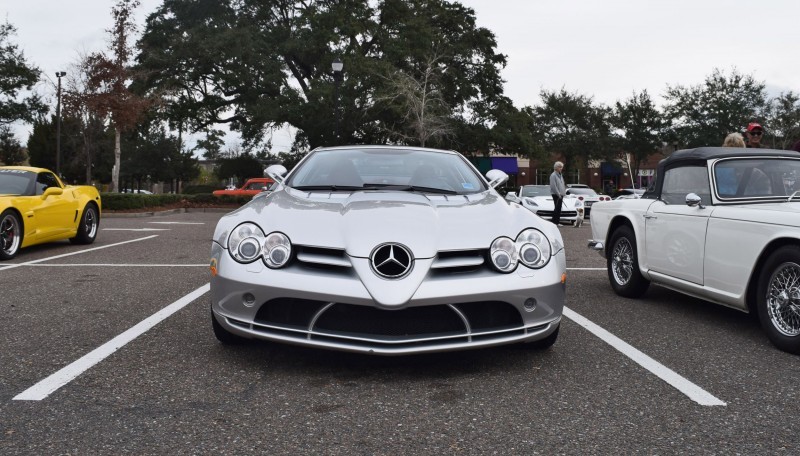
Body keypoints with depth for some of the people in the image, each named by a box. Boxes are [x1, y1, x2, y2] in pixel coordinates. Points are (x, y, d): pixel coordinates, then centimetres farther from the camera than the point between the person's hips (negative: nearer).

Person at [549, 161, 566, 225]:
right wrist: (558, 194, -18)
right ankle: (554, 222, -6)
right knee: (557, 208, -10)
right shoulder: (553, 175, -11)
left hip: (560, 195, 9)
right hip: (556, 194, -9)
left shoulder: (560, 175, 17)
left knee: (559, 208, 9)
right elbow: (553, 186, -18)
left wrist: (564, 193, 13)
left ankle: (557, 222, 14)